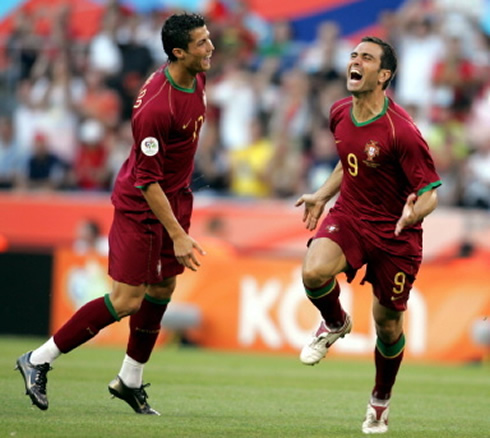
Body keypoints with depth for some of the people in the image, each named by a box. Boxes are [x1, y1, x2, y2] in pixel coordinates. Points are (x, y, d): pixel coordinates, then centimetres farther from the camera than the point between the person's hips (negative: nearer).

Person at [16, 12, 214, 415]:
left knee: (162, 288, 9)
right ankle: (39, 360, 1)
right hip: (140, 204, -8)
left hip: (176, 196, 8)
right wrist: (177, 235, -25)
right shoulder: (156, 107, -30)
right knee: (127, 300, -8)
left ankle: (131, 381, 21)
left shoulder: (196, 78, -2)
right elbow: (147, 180, -26)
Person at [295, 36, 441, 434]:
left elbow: (430, 192, -19)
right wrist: (322, 196, 14)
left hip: (395, 234, -4)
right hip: (349, 216, 4)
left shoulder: (400, 131, -22)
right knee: (314, 272, -28)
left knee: (388, 322, 7)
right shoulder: (340, 113, -1)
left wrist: (413, 212, -40)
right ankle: (335, 324, 7)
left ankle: (381, 402, 33)